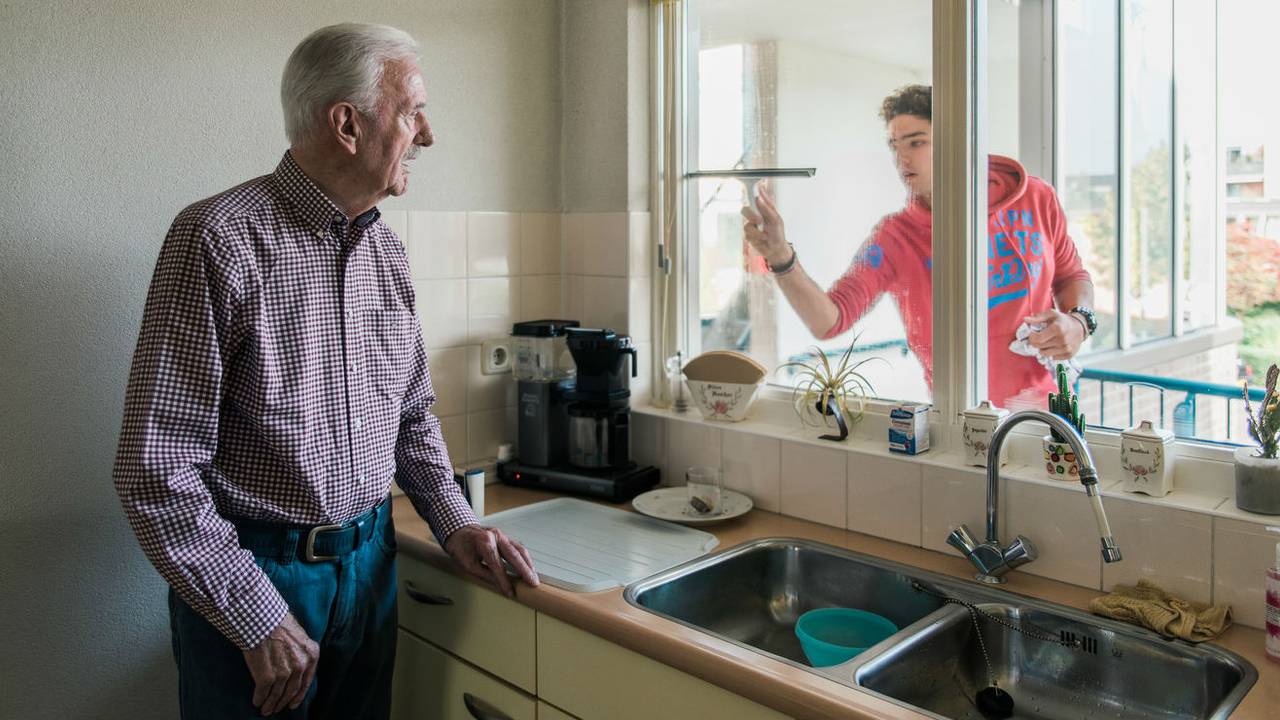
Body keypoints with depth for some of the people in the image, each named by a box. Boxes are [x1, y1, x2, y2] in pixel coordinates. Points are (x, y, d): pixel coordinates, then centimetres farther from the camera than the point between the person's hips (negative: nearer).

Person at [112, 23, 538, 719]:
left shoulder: (386, 249, 4)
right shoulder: (220, 236, -17)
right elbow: (156, 467, -18)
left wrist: (454, 522, 2)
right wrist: (257, 619, -17)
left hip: (370, 560, 6)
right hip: (248, 570, -6)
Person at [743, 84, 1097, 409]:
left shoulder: (1036, 199, 2)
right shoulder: (895, 238, -6)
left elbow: (1072, 275, 18)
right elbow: (828, 322, -15)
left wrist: (1078, 320, -3)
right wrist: (781, 259, -30)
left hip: (1047, 403, 2)